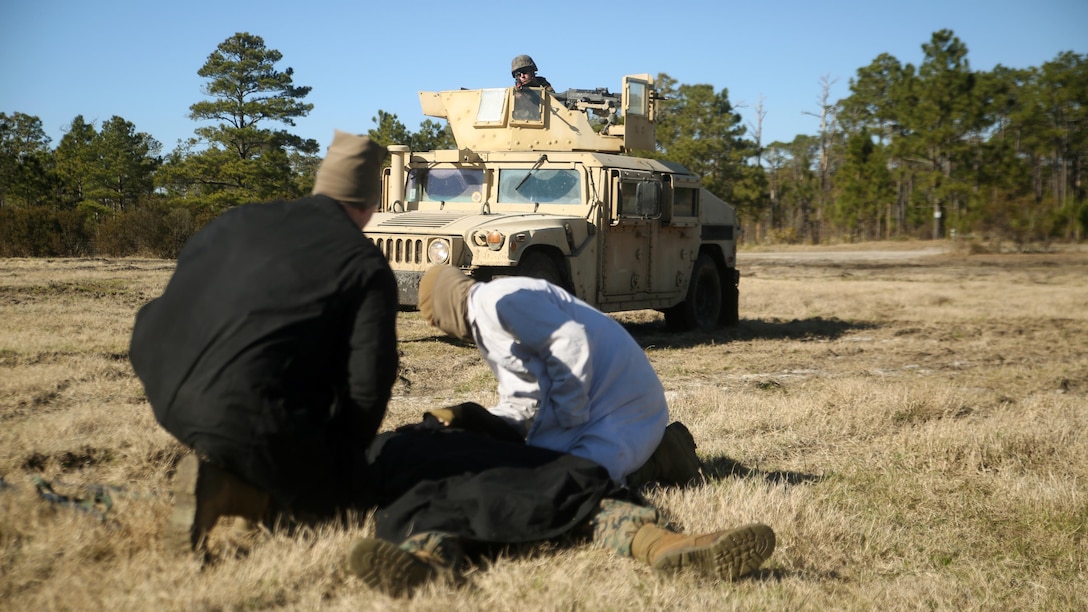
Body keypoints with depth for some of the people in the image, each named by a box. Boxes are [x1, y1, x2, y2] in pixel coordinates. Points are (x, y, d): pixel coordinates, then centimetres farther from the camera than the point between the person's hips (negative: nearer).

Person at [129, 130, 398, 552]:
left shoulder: (237, 221, 16)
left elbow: (158, 317, 20)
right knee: (340, 486, 15)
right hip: (253, 419, -7)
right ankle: (223, 486, -8)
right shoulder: (367, 267, 2)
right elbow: (367, 386, -5)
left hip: (168, 400, 7)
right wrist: (343, 453, 14)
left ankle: (217, 465, 18)